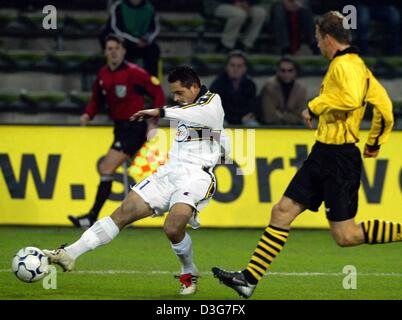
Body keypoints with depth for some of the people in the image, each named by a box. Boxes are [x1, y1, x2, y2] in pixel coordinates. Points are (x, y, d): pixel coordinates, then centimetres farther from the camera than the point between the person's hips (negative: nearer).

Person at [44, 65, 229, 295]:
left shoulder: (212, 101, -4)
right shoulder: (188, 109, 20)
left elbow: (205, 115, -30)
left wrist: (161, 112, -37)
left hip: (196, 176, -8)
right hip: (170, 172, 8)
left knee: (173, 228, -28)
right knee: (124, 212, -4)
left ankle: (189, 274, 0)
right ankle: (69, 254, -8)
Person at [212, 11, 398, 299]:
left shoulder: (344, 65, -14)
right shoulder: (357, 64, 15)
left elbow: (351, 99, -33)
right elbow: (383, 105, 18)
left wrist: (316, 107, -18)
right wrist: (375, 142, 27)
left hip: (338, 156, -10)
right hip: (323, 154, 10)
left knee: (346, 236, -8)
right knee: (283, 211, 6)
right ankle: (250, 279, 7)